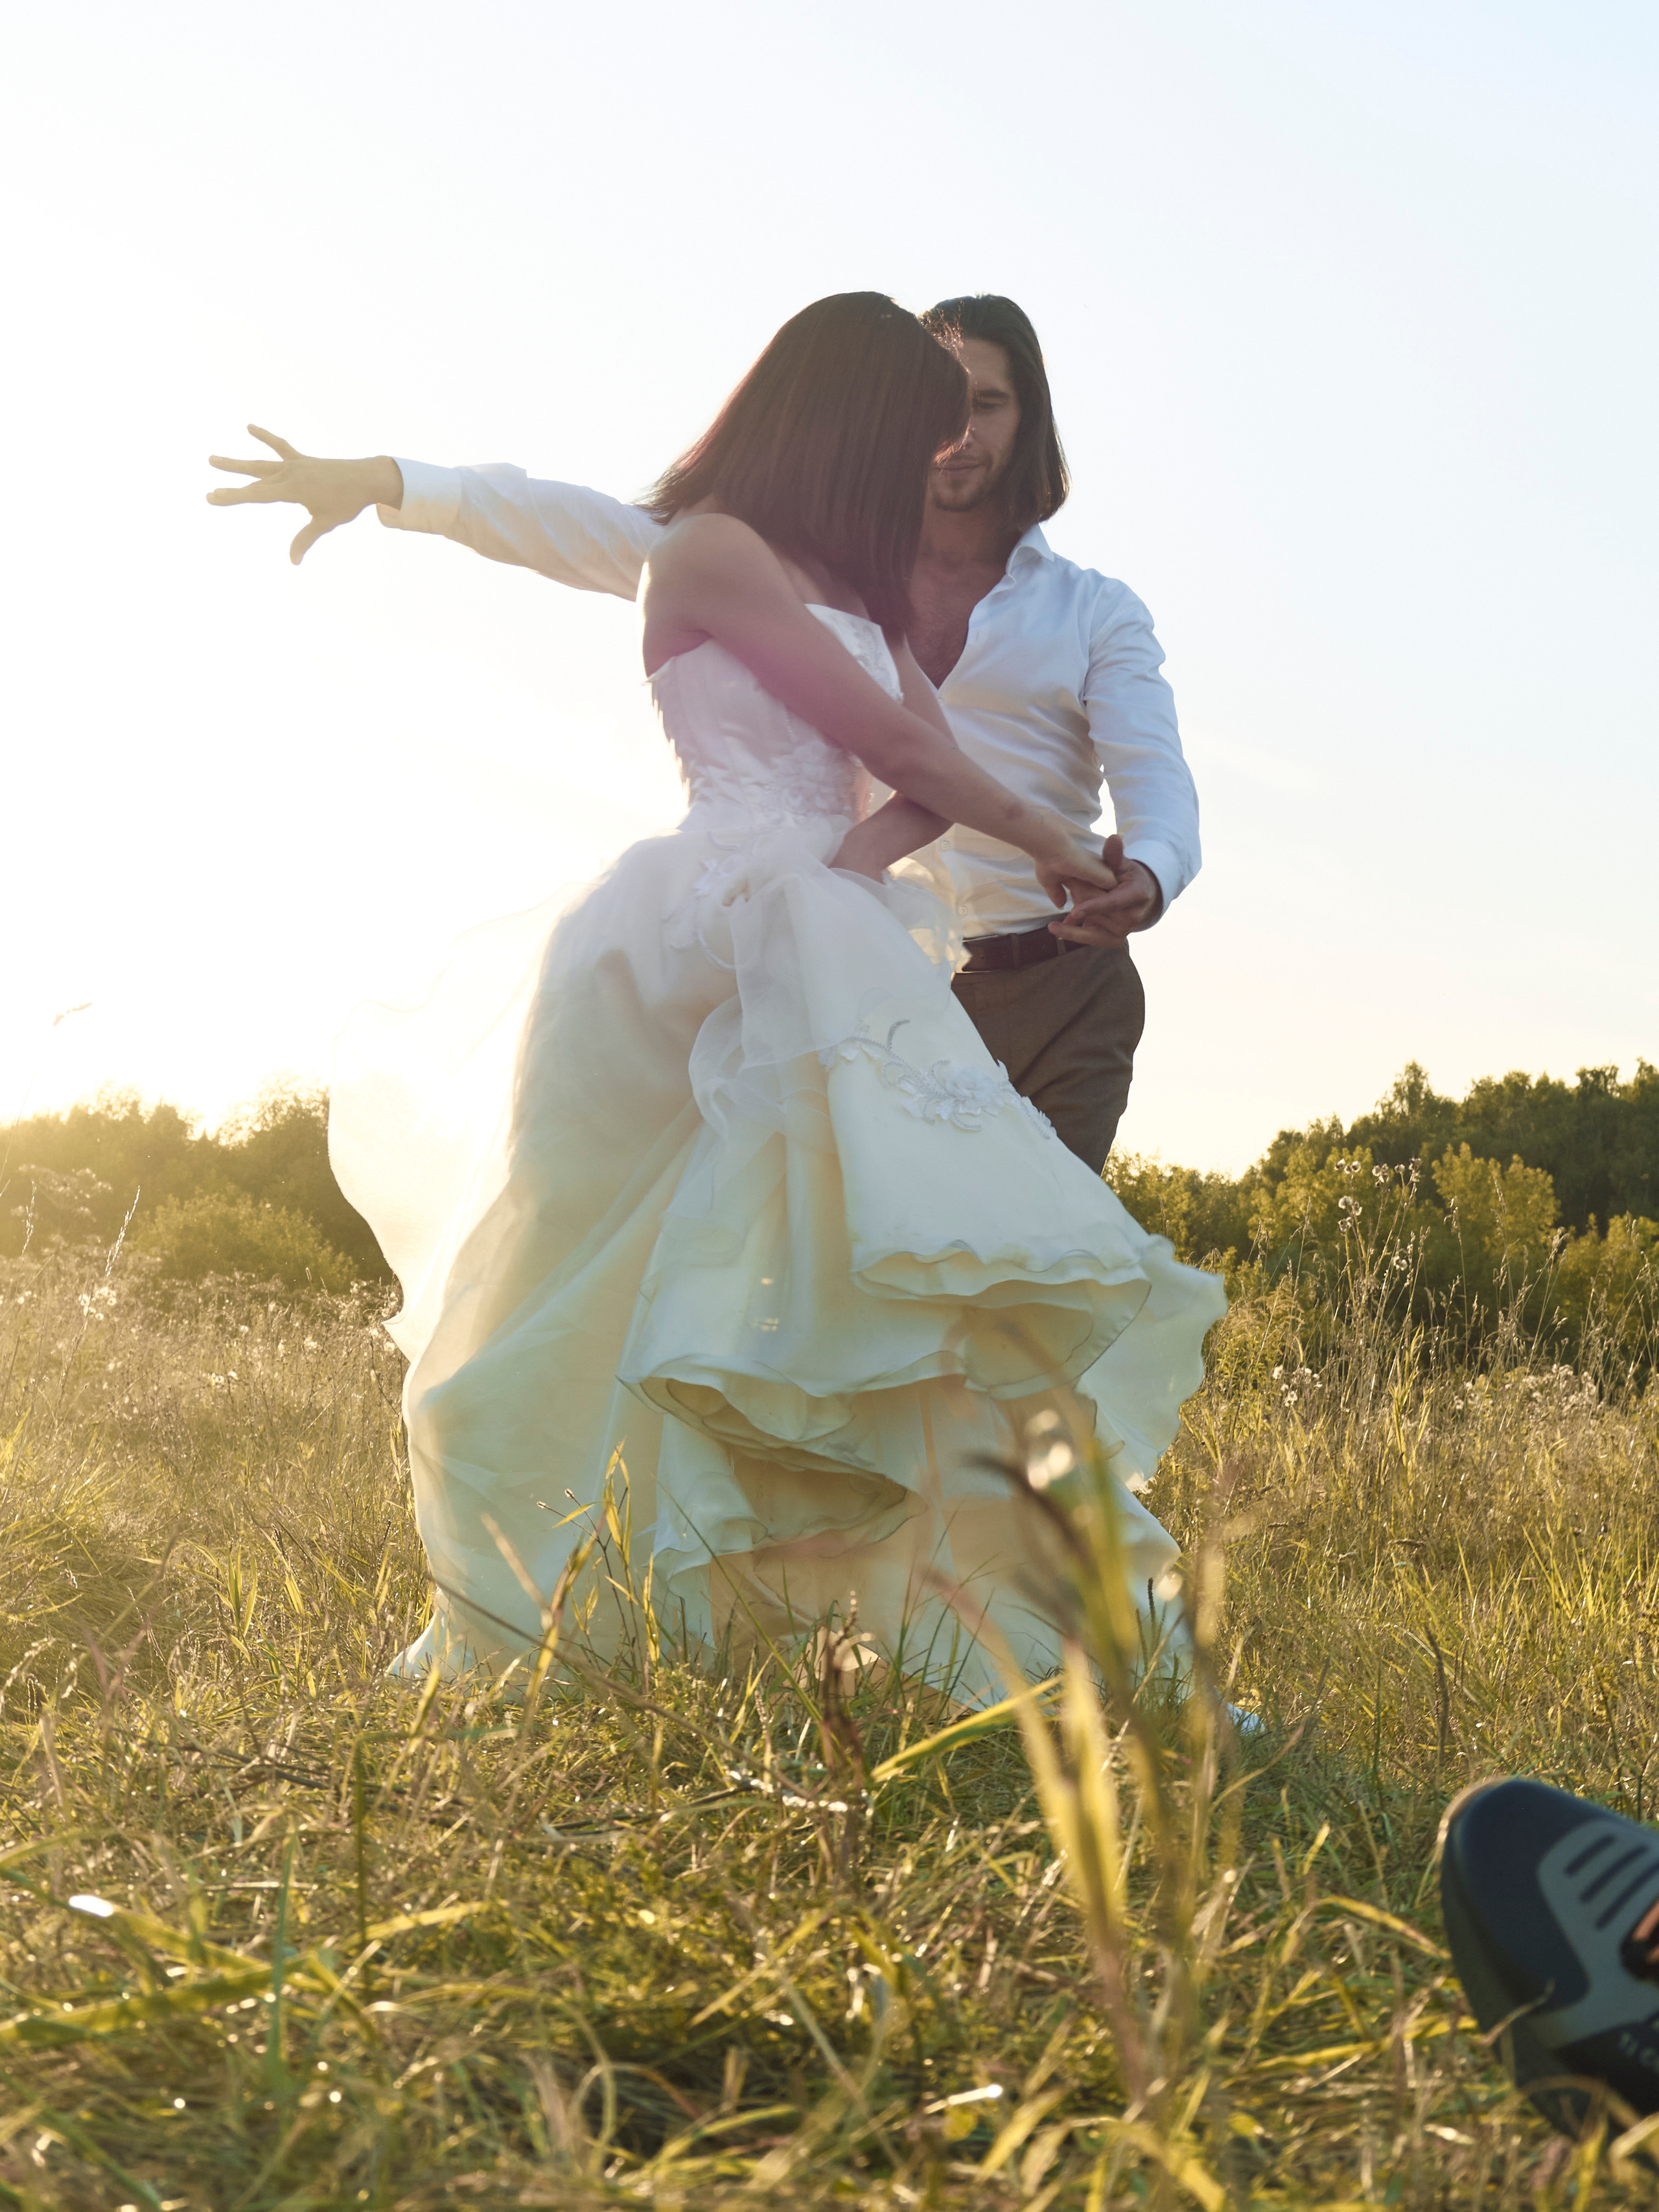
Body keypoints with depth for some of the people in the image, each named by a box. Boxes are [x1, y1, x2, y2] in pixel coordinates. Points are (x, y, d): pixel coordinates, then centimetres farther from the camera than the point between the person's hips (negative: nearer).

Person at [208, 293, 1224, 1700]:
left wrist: (851, 862, -11)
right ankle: (482, 1637, 13)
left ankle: (1047, 1640, -8)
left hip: (819, 949, 8)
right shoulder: (712, 548, -3)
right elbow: (907, 754, -5)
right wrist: (1041, 838, 9)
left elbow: (934, 767, 7)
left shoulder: (853, 585, 22)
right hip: (702, 943, -7)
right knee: (597, 1290, 0)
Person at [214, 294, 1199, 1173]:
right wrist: (386, 482, -5)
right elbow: (603, 534, 5)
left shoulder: (1098, 613, 8)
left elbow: (1154, 773, -7)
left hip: (1052, 1000, -1)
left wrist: (1147, 874, -33)